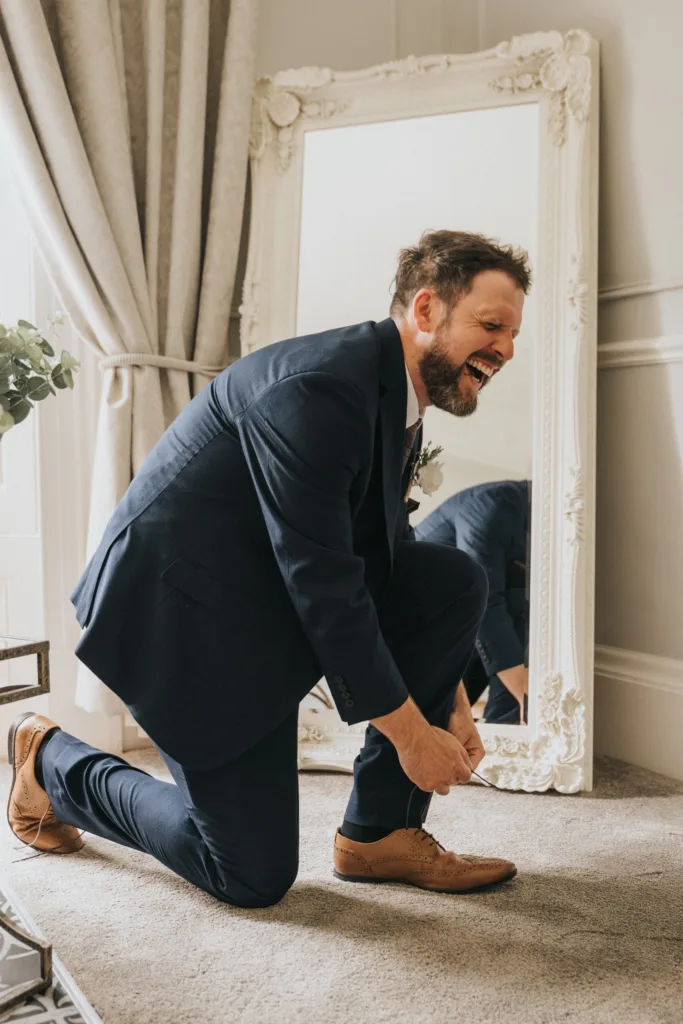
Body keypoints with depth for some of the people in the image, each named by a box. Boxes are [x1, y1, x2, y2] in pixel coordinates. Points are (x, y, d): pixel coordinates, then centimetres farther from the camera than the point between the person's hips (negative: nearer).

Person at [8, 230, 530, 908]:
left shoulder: (398, 396, 7)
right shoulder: (318, 387, -24)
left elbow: (380, 555, 13)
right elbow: (322, 585, -26)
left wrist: (448, 701, 10)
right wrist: (410, 731, -16)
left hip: (265, 599, 9)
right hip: (182, 608, -9)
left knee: (457, 582, -6)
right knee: (255, 878, -1)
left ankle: (379, 831, 3)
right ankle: (52, 761, 19)